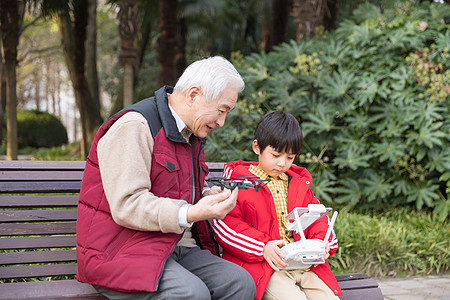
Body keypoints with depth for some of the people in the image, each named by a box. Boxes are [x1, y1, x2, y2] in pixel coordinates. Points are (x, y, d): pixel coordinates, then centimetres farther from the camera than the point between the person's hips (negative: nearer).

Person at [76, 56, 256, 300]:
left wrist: (211, 196, 7)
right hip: (121, 252, -8)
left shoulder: (191, 134, 17)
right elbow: (127, 206, -22)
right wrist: (191, 214, -30)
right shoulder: (133, 126, -14)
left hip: (179, 248, 8)